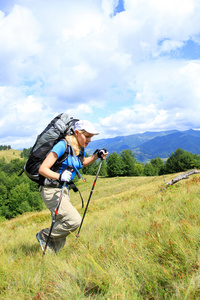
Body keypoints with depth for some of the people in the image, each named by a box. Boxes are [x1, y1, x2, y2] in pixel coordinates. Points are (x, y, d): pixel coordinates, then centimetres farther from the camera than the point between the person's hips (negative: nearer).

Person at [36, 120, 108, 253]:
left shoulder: (80, 148, 4)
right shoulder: (63, 146, -20)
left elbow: (83, 162, 27)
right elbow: (42, 169, -22)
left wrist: (97, 155, 9)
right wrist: (59, 176, -40)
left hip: (64, 190, 8)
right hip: (51, 190, -8)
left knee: (61, 226, 11)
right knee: (74, 220, -16)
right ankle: (44, 236, 6)